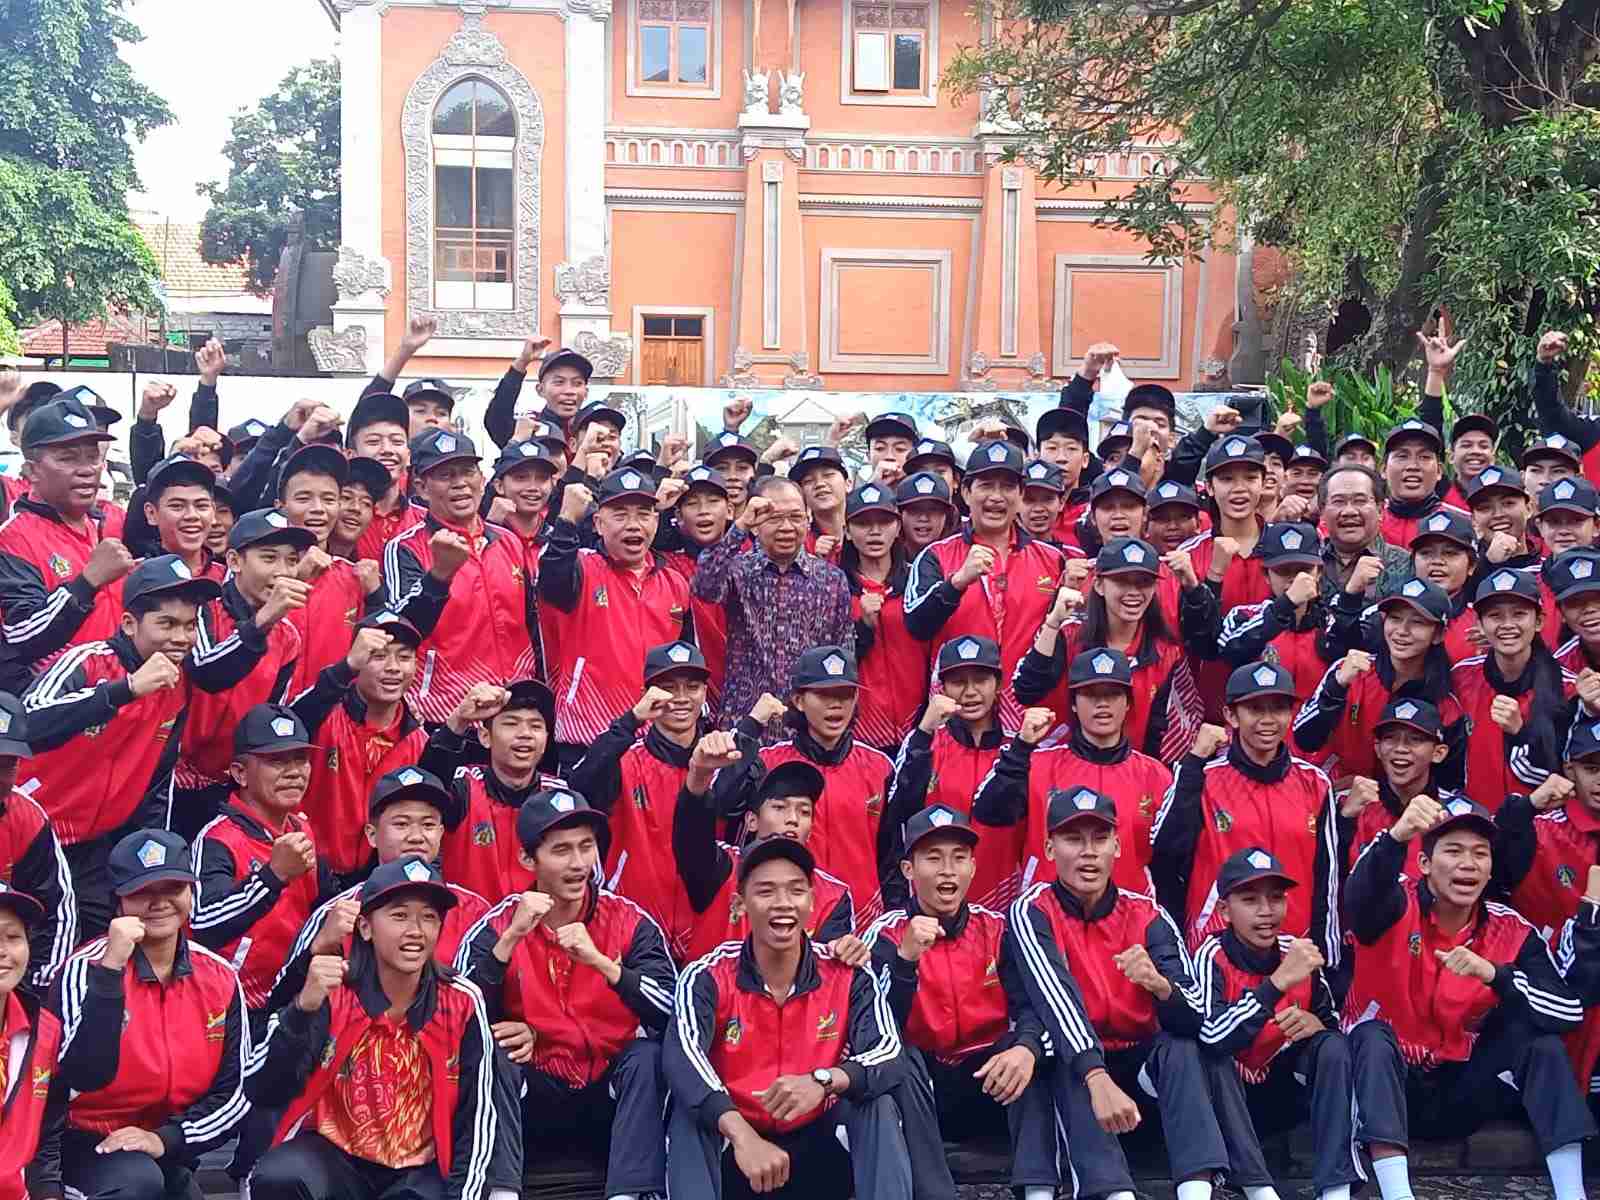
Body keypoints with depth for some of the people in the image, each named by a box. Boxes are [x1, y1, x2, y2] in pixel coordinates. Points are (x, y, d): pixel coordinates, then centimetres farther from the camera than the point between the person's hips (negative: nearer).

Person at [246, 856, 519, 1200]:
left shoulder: (462, 1004, -8)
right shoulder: (330, 992, -11)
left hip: (422, 1172, 0)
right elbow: (264, 1093, -19)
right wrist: (303, 1007, -31)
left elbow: (478, 1118, -2)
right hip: (334, 1157, 0)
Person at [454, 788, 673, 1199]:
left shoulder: (631, 922, -4)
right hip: (533, 1099, 0)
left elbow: (674, 1012, -16)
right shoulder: (498, 925, -4)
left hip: (611, 1096, 0)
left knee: (647, 1056, -28)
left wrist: (600, 961, -26)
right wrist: (512, 937, -24)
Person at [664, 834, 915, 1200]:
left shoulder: (847, 976, -5)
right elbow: (681, 1058, -29)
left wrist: (822, 1081, -41)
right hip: (734, 1148, -1)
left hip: (818, 1148, 1)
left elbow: (890, 1057, -18)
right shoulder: (708, 977, -11)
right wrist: (742, 1135, -47)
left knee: (878, 1106, -24)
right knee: (690, 1114, -30)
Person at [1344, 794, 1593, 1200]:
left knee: (1541, 1041, -15)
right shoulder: (1397, 908, -13)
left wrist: (1493, 974, -29)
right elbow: (1361, 895, -39)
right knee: (1373, 1036, -33)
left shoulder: (1511, 932, -3)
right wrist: (1397, 836, -60)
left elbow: (1569, 1012, -13)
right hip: (1383, 1080, -3)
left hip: (1459, 1091, 3)